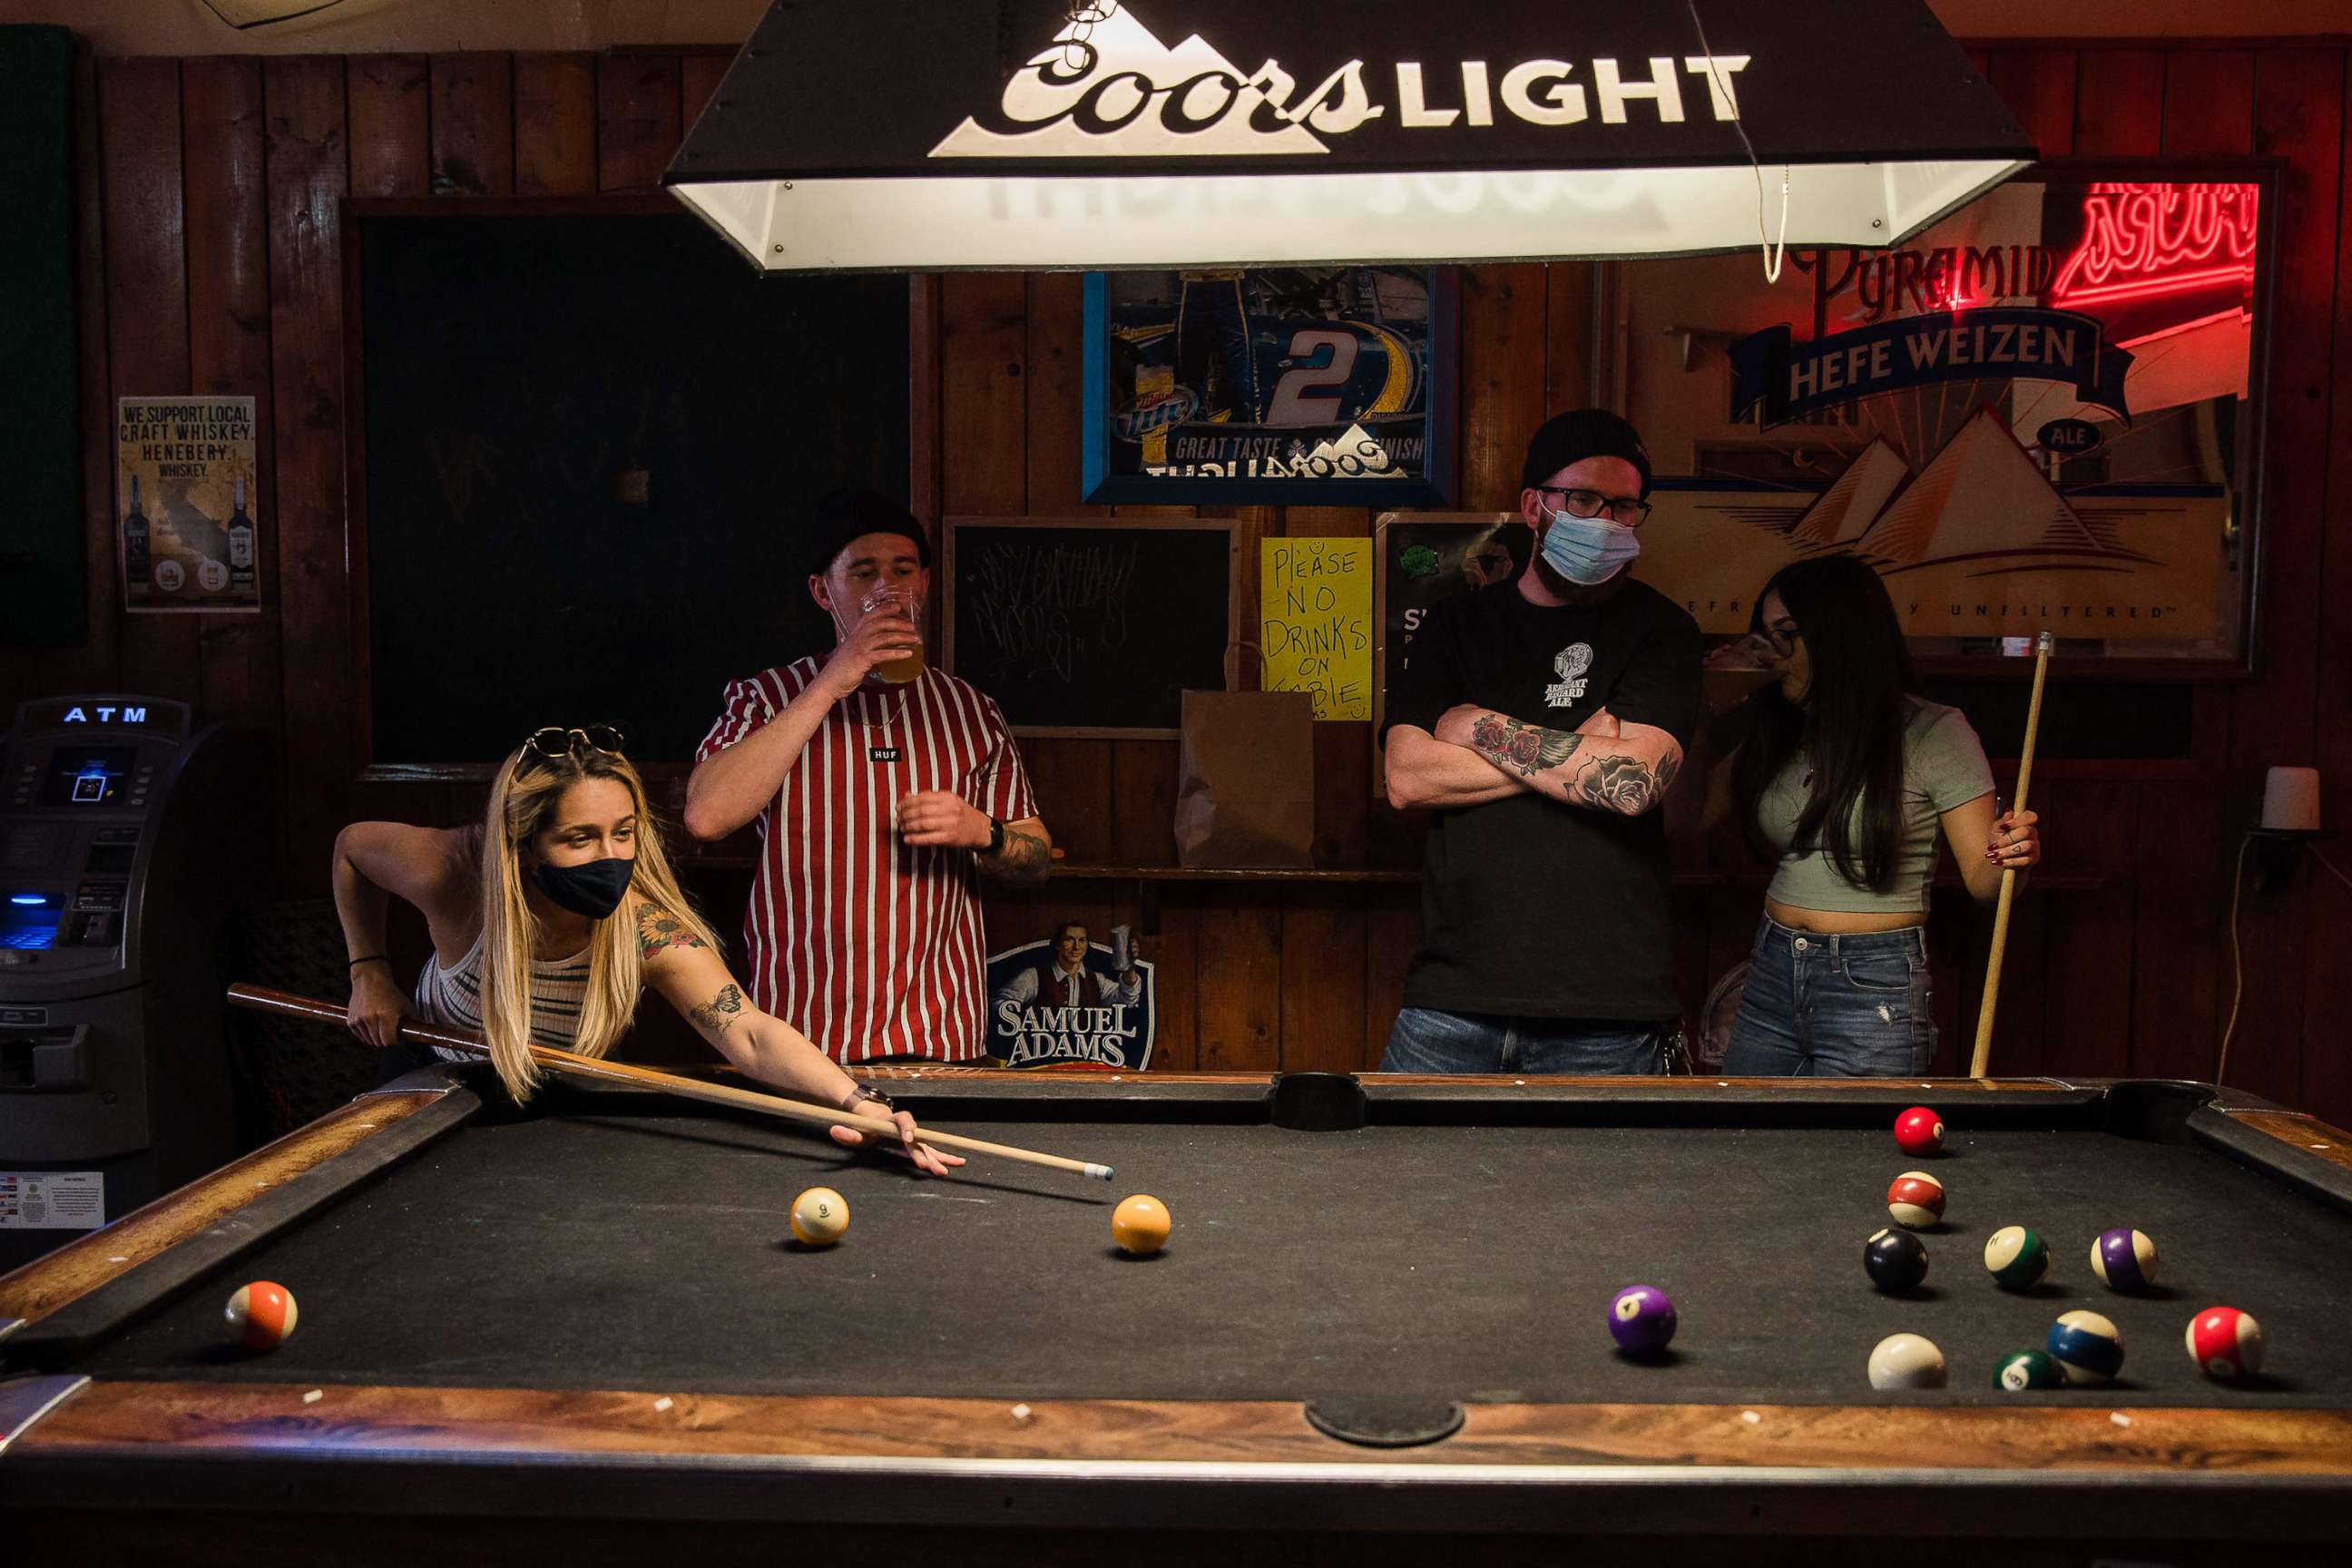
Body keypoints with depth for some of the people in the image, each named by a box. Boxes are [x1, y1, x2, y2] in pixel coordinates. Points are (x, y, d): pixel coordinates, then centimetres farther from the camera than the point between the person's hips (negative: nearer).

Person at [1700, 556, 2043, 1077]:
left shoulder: (1933, 733, -5)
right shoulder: (1773, 731, 9)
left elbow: (1982, 880, -3)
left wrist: (2013, 854, -26)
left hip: (1873, 992, -5)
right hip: (1771, 976, 5)